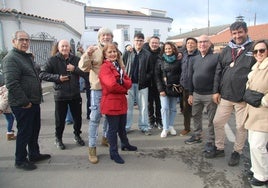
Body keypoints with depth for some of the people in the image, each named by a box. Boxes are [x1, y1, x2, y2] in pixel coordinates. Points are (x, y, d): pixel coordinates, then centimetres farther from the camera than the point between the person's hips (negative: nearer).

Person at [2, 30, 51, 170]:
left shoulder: (27, 57, 16)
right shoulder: (11, 58, -15)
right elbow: (11, 83, -23)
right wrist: (24, 102, -21)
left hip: (33, 102, 9)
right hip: (22, 104, -9)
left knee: (34, 129, 18)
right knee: (24, 132, 2)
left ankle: (34, 154, 34)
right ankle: (20, 160, 19)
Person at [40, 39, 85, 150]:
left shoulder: (76, 59, 4)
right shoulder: (53, 60, -4)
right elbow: (42, 74, -7)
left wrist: (75, 69, -18)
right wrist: (57, 77, -18)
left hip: (75, 94, 3)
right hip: (60, 95, -2)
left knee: (77, 117, 13)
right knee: (60, 119, 7)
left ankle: (77, 135, 36)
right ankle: (58, 139, 30)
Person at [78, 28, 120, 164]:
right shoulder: (93, 51, -2)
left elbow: (121, 68, 17)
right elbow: (83, 67, -11)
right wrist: (87, 54, -26)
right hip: (98, 89, -4)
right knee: (95, 118, -1)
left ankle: (105, 137, 39)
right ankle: (92, 147, 9)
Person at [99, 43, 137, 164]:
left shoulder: (118, 66, 14)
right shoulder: (105, 67, -13)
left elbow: (129, 82, 6)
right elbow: (111, 85, -27)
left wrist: (121, 82, -16)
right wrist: (124, 89, -10)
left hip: (121, 101, 8)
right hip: (111, 103, -8)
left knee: (122, 126, 23)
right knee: (113, 128, 4)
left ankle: (125, 144, 44)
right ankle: (114, 153, 18)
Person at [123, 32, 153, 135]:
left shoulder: (147, 54, 3)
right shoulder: (127, 53, 5)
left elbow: (150, 70, 4)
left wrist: (146, 79, -8)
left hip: (142, 84, 0)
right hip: (129, 83, 1)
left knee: (143, 106, 7)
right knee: (128, 106, 8)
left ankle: (144, 127, 19)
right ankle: (126, 126, 20)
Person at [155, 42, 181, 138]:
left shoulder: (178, 61, 4)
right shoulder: (160, 61, 4)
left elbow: (181, 74, 4)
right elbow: (157, 76, 0)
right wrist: (161, 89, -8)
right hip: (164, 88, -1)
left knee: (173, 108, 7)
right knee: (165, 108, -7)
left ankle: (171, 126, 20)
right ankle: (165, 128, 2)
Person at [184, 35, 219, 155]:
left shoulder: (216, 57, -7)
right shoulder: (194, 59, 10)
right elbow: (190, 77, 11)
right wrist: (190, 94, 10)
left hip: (210, 95, -5)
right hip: (196, 94, 6)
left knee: (211, 119, 5)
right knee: (196, 116, 17)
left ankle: (210, 141, 20)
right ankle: (197, 136, 35)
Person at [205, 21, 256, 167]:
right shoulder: (227, 50, 9)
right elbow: (218, 72, 10)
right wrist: (216, 91, 4)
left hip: (243, 98, -4)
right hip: (225, 96, 4)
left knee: (241, 126, 10)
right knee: (217, 122, 10)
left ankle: (237, 152, 30)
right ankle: (219, 149, 30)